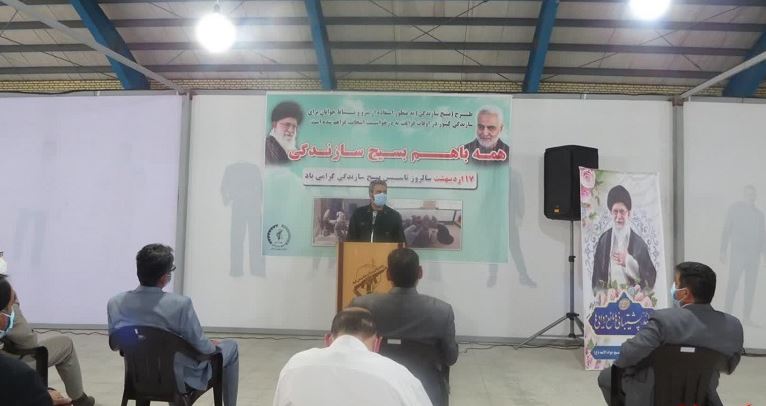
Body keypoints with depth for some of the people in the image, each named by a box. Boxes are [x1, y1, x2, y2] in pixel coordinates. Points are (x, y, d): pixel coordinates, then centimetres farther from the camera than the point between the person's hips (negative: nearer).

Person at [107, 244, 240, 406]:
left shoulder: (114, 303, -16)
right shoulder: (180, 304, -32)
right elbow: (202, 349, -21)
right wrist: (214, 345, 2)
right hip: (182, 379, -5)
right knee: (231, 346, 19)